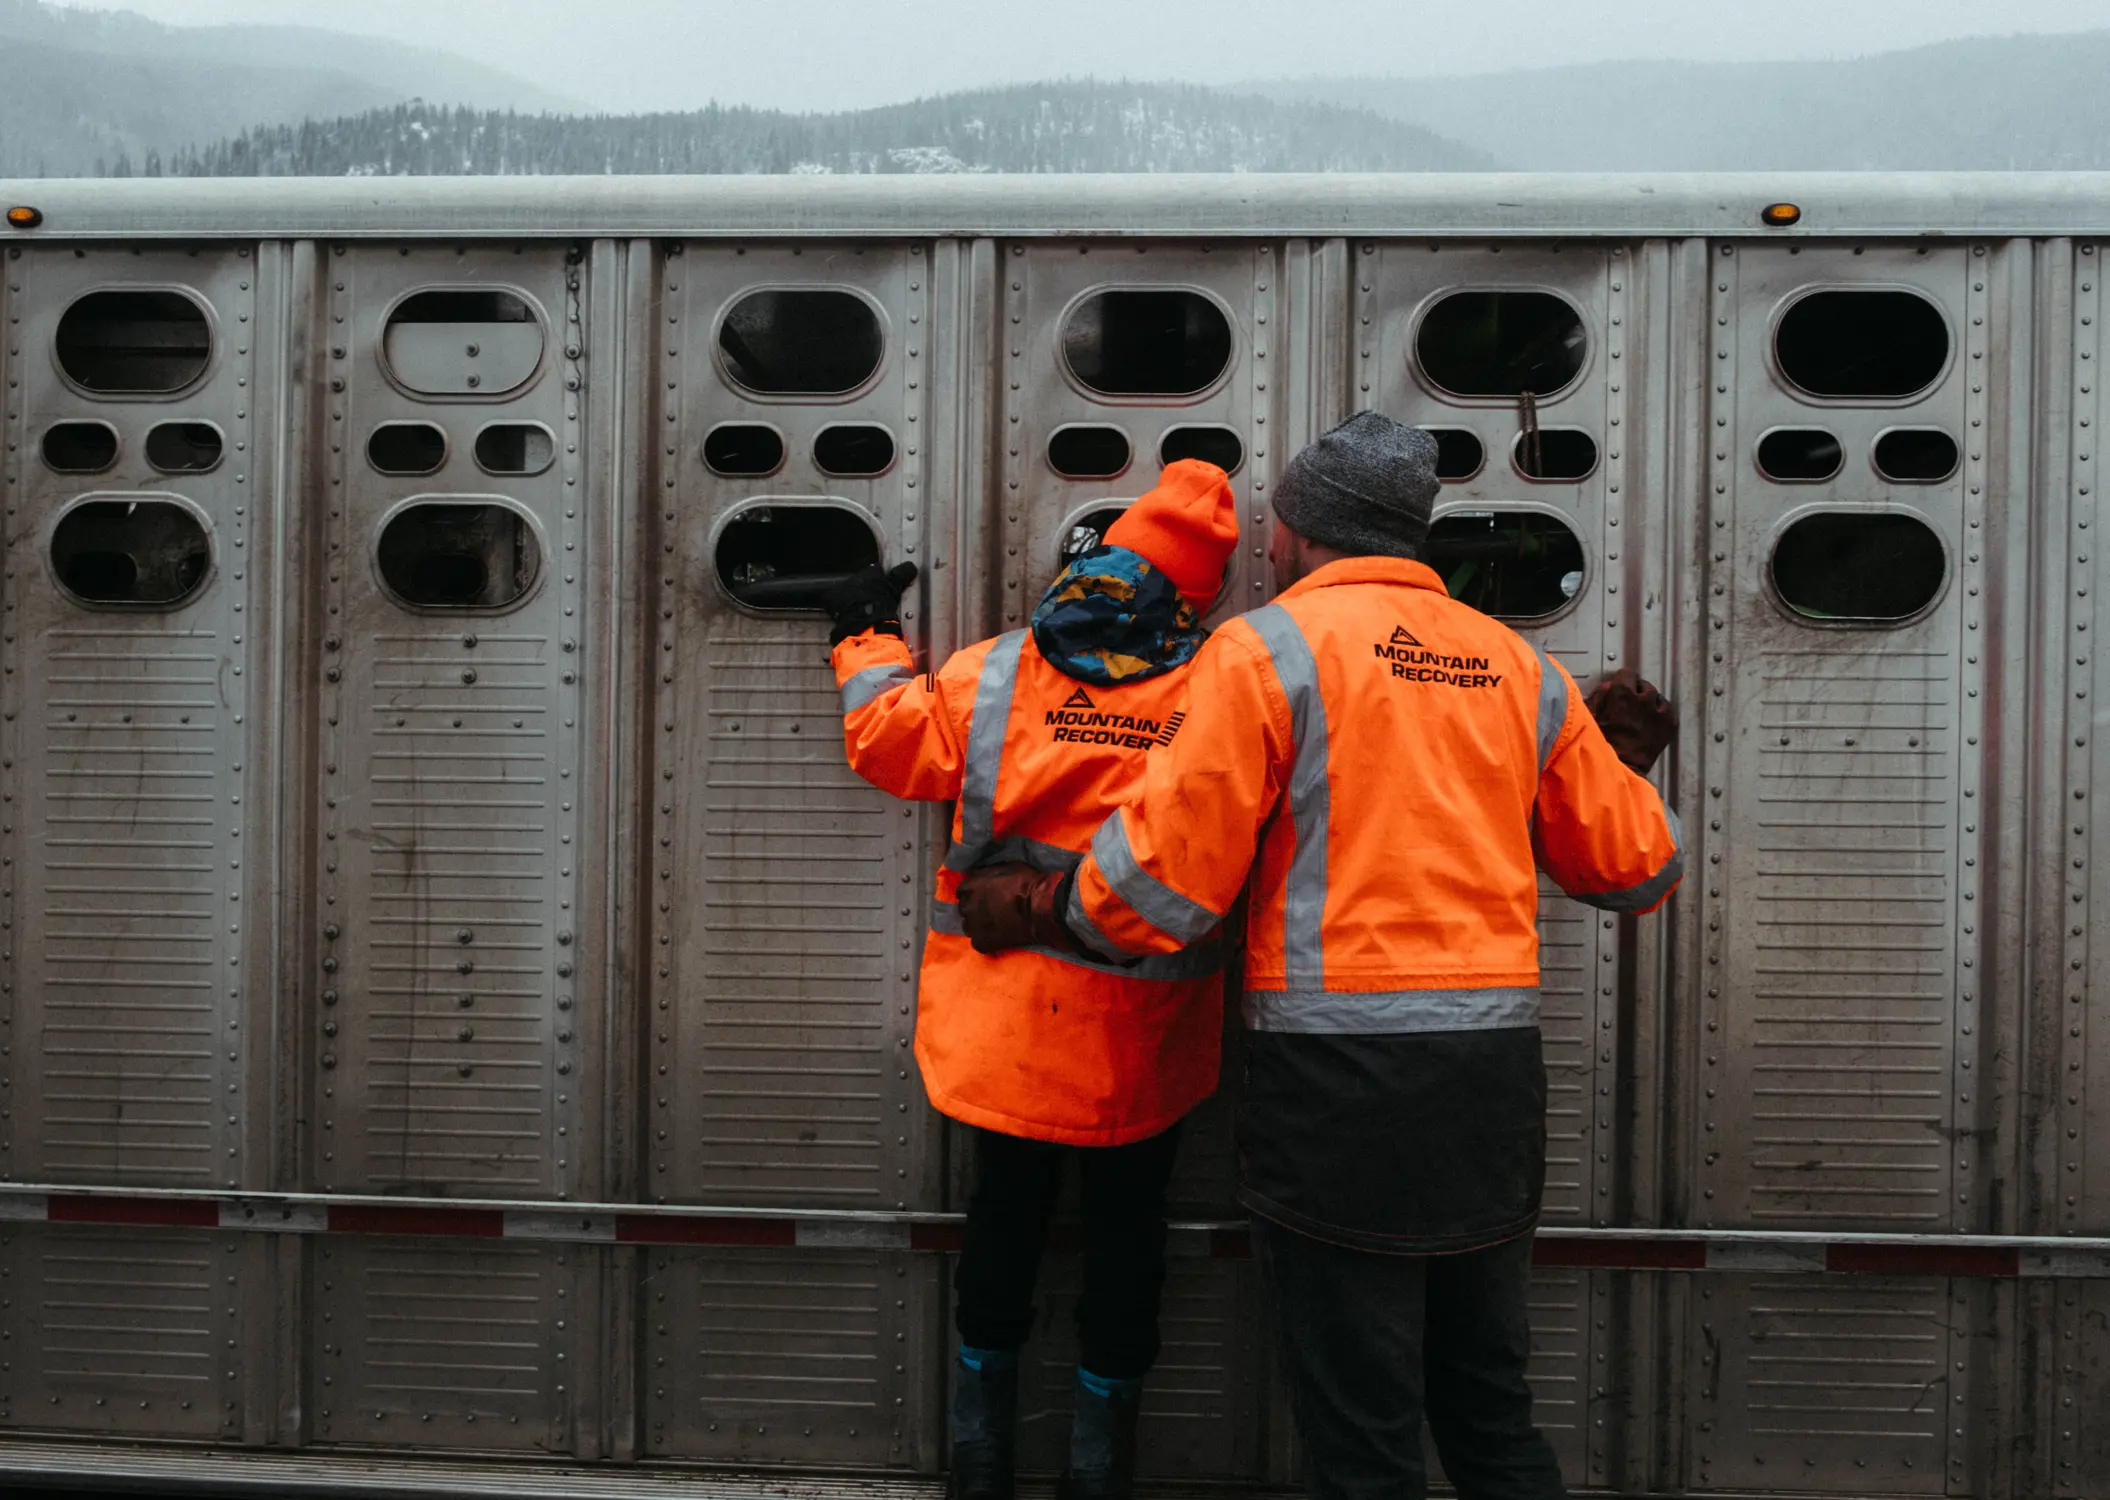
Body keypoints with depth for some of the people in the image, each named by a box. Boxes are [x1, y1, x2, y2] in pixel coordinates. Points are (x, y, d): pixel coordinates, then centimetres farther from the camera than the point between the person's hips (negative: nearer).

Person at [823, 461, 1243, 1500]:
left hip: (1007, 1020, 2)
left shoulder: (992, 677, -5)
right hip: (1144, 1035, -2)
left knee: (1005, 1208, 16)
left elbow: (885, 740, 8)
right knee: (1126, 1222, 13)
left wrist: (868, 640, 24)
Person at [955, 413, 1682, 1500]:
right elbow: (1638, 867, 15)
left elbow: (1163, 874, -9)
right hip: (1495, 1077, 6)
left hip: (1341, 1079, -6)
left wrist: (1029, 908, 9)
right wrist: (1622, 764, 36)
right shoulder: (1519, 666, 12)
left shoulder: (1270, 647, -4)